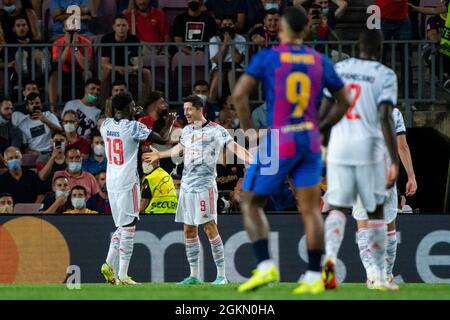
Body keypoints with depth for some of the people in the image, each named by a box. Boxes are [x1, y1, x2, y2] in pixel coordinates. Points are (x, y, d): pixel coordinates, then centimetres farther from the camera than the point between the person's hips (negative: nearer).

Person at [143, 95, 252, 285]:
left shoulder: (216, 130, -7)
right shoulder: (187, 130, 14)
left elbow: (234, 148, -16)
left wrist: (252, 161, -32)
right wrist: (159, 155, 45)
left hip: (205, 186, -7)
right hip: (186, 187, 7)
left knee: (210, 228, -13)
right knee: (189, 231, 7)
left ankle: (221, 275, -8)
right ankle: (194, 275, 15)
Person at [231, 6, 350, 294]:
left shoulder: (267, 57, -4)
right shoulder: (320, 62, 7)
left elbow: (239, 95, -13)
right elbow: (345, 102, 13)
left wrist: (250, 131, -4)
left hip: (278, 143, -4)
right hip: (310, 141, 4)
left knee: (251, 204, 9)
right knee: (310, 209, 7)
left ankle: (266, 267, -5)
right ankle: (314, 277, 4)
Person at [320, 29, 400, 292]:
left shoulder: (338, 69, 8)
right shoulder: (385, 75, -4)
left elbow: (325, 110, 8)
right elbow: (385, 119, -13)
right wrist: (395, 162, -14)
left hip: (338, 146, 3)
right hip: (369, 147, -3)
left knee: (339, 209, 5)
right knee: (376, 211, 11)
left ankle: (329, 257, -24)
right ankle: (378, 276, 12)